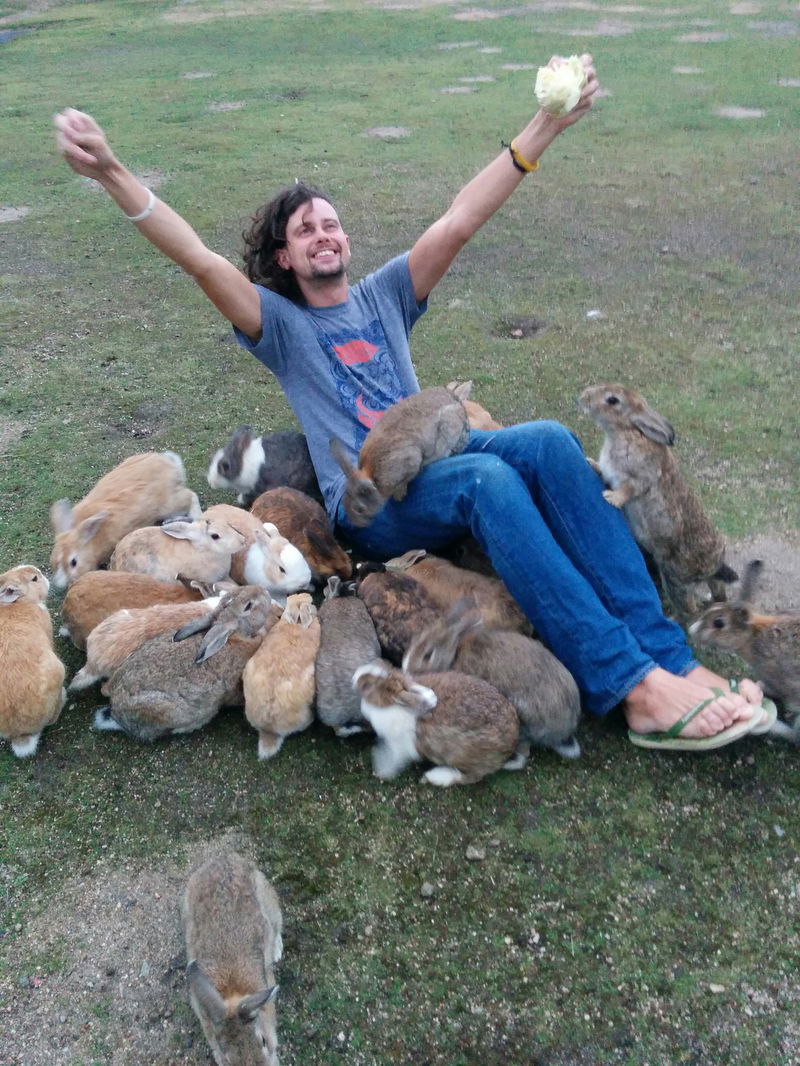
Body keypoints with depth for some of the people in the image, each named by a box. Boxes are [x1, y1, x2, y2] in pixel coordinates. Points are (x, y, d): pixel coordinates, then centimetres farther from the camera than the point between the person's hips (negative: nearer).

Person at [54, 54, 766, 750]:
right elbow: (200, 260, -5)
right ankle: (635, 686, -39)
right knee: (486, 477, -35)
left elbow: (459, 222, 9)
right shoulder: (278, 320, 12)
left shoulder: (385, 294, 21)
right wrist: (110, 173, -20)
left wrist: (546, 126, 0)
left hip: (438, 457, 5)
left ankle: (668, 655, -30)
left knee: (549, 442, -26)